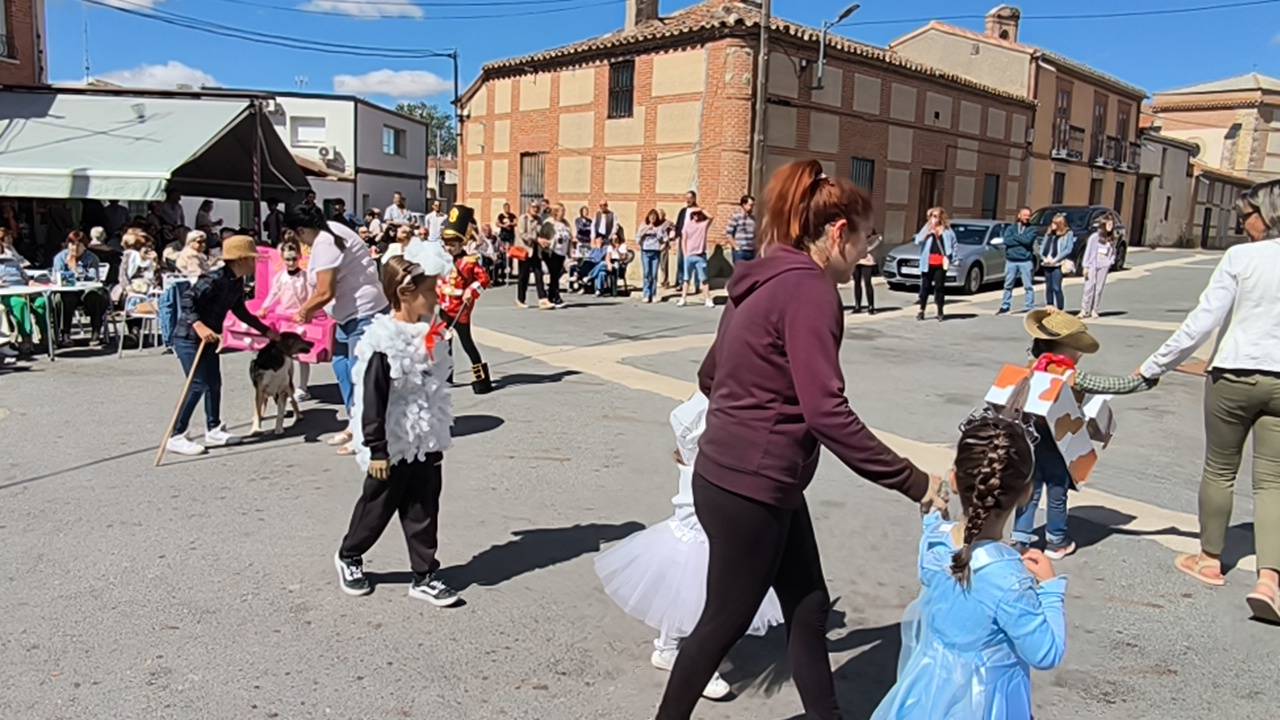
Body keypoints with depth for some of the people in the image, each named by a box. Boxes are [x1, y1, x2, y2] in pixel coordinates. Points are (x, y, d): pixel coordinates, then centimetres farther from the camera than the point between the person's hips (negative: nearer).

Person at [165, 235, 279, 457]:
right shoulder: (215, 279, -23)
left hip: (208, 338, 9)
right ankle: (176, 437, -4)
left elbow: (241, 312, 19)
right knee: (198, 385, -11)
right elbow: (186, 299, -27)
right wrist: (199, 325, -38)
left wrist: (266, 331, 21)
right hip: (189, 338, -9)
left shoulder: (237, 283, 6)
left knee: (214, 383, 13)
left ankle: (213, 430, 25)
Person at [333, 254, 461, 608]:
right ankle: (349, 556, 36)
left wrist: (439, 436, 20)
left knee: (423, 511, 10)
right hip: (395, 446, -7)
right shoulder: (384, 344, -20)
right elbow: (373, 402, -19)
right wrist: (377, 450, -17)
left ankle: (424, 576, 19)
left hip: (426, 443, 7)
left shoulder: (425, 335, 5)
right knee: (377, 506, 12)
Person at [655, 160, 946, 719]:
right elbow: (827, 412, -26)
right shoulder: (809, 288, -19)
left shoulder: (767, 280, 10)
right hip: (749, 487, -9)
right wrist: (911, 481, -20)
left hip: (751, 480, 9)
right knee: (725, 621, 10)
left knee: (808, 609, 17)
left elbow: (709, 376, 19)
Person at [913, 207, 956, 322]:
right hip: (927, 263, 1)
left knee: (939, 287, 3)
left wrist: (950, 258, 0)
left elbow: (953, 244, 10)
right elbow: (918, 241, -2)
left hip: (940, 264, -1)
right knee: (925, 287, 3)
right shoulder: (927, 229, 8)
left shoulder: (947, 230, 6)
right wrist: (928, 233, -15)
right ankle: (921, 310, 9)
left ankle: (940, 312, 12)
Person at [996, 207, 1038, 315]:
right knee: (1008, 285, 11)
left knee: (1028, 286, -3)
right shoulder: (1011, 228, 10)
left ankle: (1031, 307, 2)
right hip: (1011, 261, 2)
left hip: (1026, 261, -2)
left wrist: (1015, 237, -5)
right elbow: (1006, 240, -8)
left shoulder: (1032, 229, 4)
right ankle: (1005, 306, 21)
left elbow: (1028, 240, -15)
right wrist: (1021, 241, -10)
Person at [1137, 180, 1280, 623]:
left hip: (1234, 376, -3)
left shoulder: (1240, 258, -9)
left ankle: (1210, 560, 26)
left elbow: (1203, 320, -11)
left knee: (1219, 470, 13)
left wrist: (1155, 365, -5)